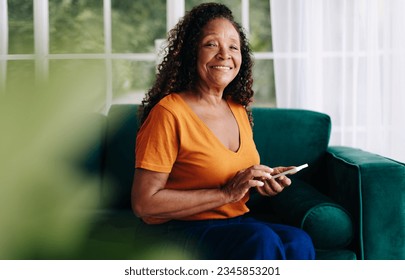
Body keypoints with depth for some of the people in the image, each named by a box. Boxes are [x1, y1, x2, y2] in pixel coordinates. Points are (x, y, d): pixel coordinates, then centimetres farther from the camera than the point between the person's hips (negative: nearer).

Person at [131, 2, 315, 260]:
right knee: (262, 240, -33)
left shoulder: (239, 110, 9)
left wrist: (262, 180, 1)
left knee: (298, 242, -24)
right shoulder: (169, 113, -13)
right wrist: (226, 193, -19)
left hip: (235, 225, 6)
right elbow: (144, 204, -17)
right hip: (177, 230, -6)